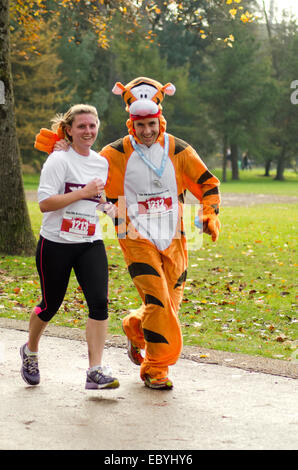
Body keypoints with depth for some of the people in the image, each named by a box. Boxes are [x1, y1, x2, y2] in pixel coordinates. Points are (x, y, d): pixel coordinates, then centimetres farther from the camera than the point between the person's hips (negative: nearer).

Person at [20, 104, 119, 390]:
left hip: (90, 243, 4)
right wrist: (84, 193, -19)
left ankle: (95, 372, -11)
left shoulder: (103, 162, 10)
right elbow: (44, 203, -18)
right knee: (50, 305, 9)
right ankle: (30, 351, 38)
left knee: (99, 302, -12)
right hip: (56, 244, -4)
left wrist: (107, 205, 9)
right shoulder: (59, 160, -9)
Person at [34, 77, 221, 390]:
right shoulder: (118, 153, -2)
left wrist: (211, 215, -5)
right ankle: (155, 369, -3)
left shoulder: (178, 151, 2)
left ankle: (134, 327, 38)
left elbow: (208, 184, 9)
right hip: (137, 238, -3)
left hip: (173, 240, 3)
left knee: (171, 303, 6)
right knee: (157, 301, -15)